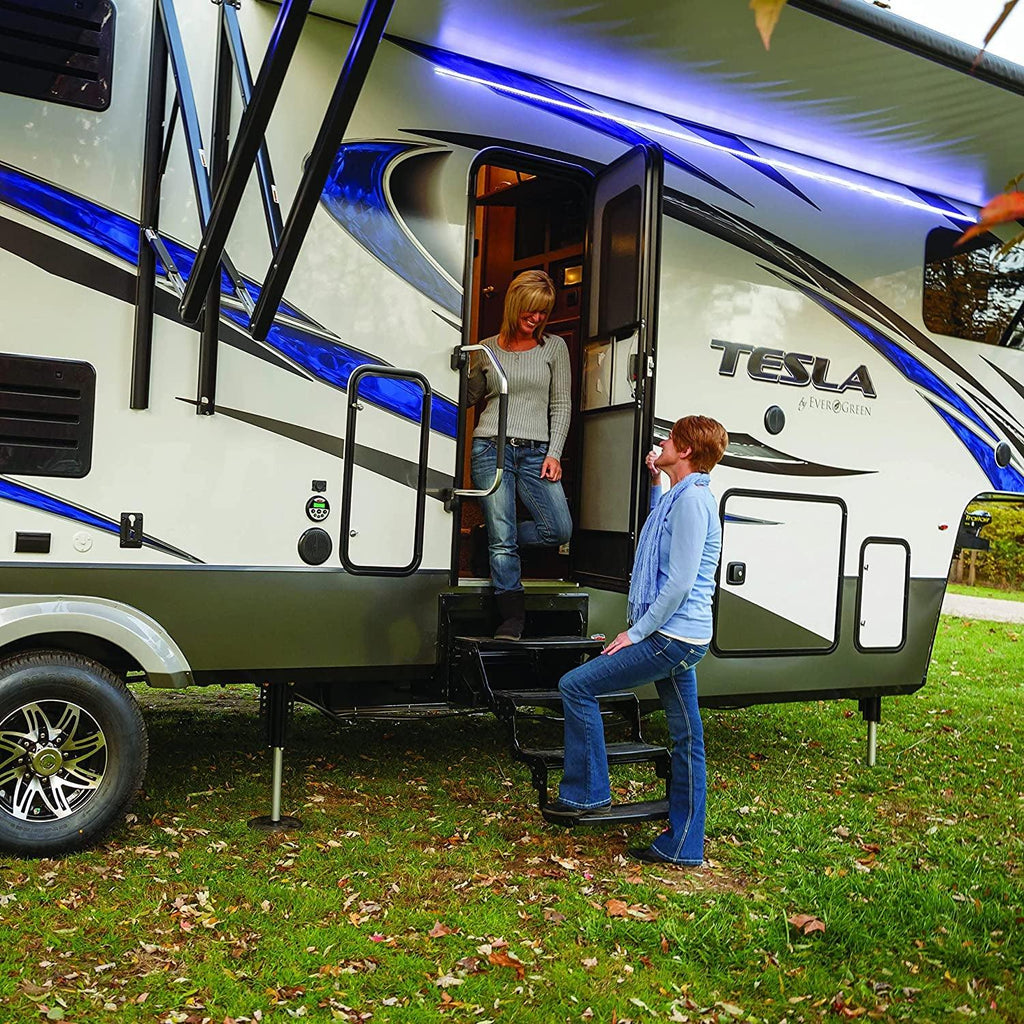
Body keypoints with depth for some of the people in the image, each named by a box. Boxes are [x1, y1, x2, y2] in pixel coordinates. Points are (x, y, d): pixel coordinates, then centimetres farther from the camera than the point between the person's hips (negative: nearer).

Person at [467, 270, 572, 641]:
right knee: (503, 540, -7)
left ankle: (495, 538, 15)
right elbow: (470, 398, 22)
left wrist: (554, 454, -2)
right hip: (491, 447, -1)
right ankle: (511, 621, 3)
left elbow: (561, 405, 8)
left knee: (559, 529, -12)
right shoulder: (487, 349, 11)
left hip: (535, 451, 1)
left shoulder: (554, 347, 10)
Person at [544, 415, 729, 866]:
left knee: (576, 686, -6)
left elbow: (680, 582, -21)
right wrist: (658, 482, 29)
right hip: (682, 637, 10)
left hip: (670, 638, -10)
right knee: (686, 737, 12)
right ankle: (683, 845, 21)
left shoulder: (691, 499, -15)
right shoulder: (681, 496, 16)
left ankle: (586, 793, 5)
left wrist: (637, 632, -16)